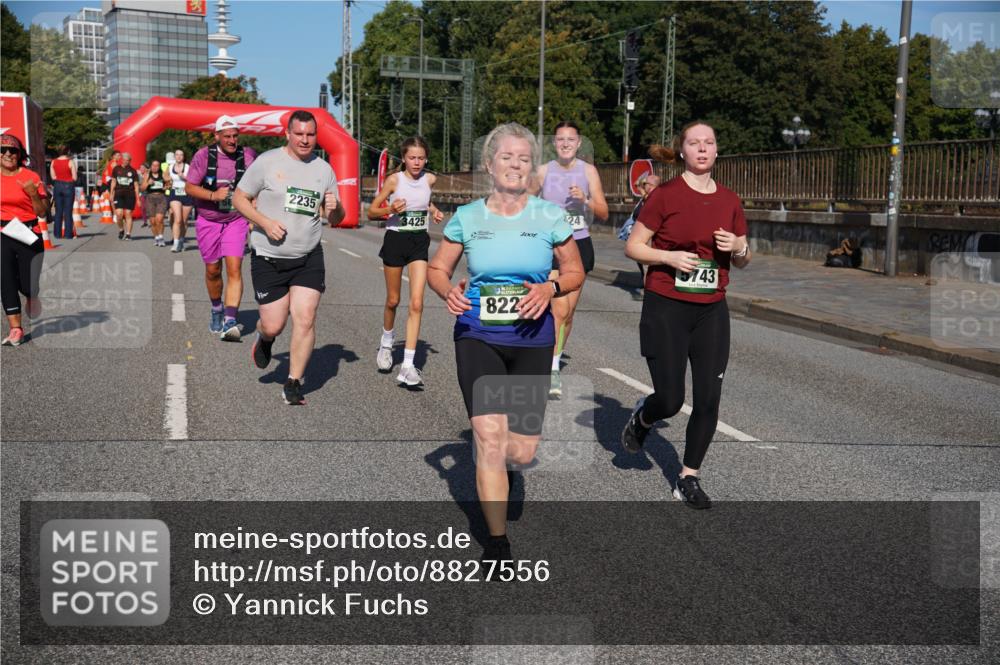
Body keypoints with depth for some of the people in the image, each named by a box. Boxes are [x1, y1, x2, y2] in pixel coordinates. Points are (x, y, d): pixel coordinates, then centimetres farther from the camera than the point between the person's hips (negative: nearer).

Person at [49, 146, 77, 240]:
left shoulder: (53, 162, 2)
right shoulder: (70, 162, -9)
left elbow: (53, 176, 3)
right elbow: (74, 178, -9)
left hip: (57, 186, 4)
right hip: (68, 186, -4)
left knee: (58, 211, 10)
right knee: (68, 211, 0)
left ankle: (57, 233, 10)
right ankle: (68, 234, -1)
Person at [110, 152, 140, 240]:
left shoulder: (133, 171, 5)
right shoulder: (116, 169, 8)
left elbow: (136, 185, 6)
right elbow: (113, 182, 13)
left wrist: (137, 198, 2)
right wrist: (111, 194, 8)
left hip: (130, 195, -1)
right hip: (119, 194, 1)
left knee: (128, 214, -2)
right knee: (119, 214, -10)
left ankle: (128, 234, 3)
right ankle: (121, 230, 15)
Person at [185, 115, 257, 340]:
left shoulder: (248, 156, -3)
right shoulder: (203, 156, -7)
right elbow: (190, 187, -5)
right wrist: (213, 195, -21)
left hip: (236, 221, -1)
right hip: (208, 221, 1)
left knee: (234, 269, -15)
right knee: (212, 270, 11)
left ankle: (230, 321, -20)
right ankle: (217, 310, 37)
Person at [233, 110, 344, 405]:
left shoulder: (324, 169, 7)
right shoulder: (267, 162, -4)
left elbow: (335, 219, 14)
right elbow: (239, 198, 0)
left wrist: (334, 208, -11)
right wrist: (265, 222, -15)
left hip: (309, 258, 2)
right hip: (268, 258, -2)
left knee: (305, 319, -10)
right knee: (274, 326, -1)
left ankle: (293, 383, 4)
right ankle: (264, 338, 38)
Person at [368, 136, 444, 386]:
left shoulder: (430, 179, 2)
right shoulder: (394, 180, -7)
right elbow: (372, 211, -3)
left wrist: (433, 210, 7)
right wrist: (390, 209, -21)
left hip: (419, 242, 2)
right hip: (395, 240, -2)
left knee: (416, 304, -10)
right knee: (393, 301, 11)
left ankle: (408, 366, -10)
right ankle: (386, 344, 40)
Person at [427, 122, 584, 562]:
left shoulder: (549, 217, 0)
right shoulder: (467, 217, 1)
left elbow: (575, 272, 8)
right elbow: (437, 269, 10)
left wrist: (550, 288, -14)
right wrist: (449, 290, -12)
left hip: (532, 340, 1)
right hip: (478, 337, 0)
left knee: (521, 453, 0)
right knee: (490, 438, -13)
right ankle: (497, 542, 2)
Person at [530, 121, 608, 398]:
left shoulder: (588, 171, 0)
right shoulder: (544, 171, 1)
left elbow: (603, 214, -2)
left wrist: (586, 200, -18)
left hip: (579, 245, 2)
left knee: (568, 312, 10)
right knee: (559, 309, -16)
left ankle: (555, 355, 29)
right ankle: (553, 370, -13)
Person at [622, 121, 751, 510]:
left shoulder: (729, 201, 7)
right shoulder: (665, 195, -6)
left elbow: (742, 260, 15)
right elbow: (633, 247, -3)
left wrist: (738, 248, -7)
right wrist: (669, 257, -18)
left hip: (711, 312, 4)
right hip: (666, 309, -4)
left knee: (708, 400, 1)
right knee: (670, 400, -3)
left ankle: (689, 480, 16)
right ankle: (642, 417, 34)